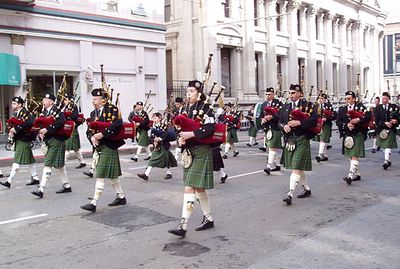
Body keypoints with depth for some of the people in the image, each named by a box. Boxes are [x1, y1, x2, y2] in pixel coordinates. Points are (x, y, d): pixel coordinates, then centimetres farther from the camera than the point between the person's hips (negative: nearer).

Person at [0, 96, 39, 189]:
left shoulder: (25, 113, -13)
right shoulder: (16, 114, 14)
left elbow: (30, 123, -28)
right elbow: (14, 124, 21)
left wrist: (16, 128, -24)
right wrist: (11, 131, 0)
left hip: (23, 140, -9)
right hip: (19, 140, 9)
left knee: (17, 161, -8)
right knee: (29, 160, 13)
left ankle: (9, 181, -8)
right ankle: (35, 178, 20)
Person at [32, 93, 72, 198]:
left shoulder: (57, 111, -12)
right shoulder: (44, 112, 14)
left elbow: (60, 122, -27)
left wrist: (47, 129, -25)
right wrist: (40, 132, -5)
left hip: (56, 141, -9)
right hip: (49, 141, 9)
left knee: (48, 164, -10)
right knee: (59, 165, 15)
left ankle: (41, 189, -10)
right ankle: (67, 186, 26)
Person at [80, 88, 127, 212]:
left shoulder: (113, 109, -9)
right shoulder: (94, 113, 14)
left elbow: (117, 124, -24)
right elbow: (89, 130, 10)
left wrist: (102, 134, -26)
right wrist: (92, 137, -13)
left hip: (109, 146, -8)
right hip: (100, 146, 8)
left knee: (101, 175, -9)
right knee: (112, 174, 16)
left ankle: (94, 203, -7)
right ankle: (121, 197, 28)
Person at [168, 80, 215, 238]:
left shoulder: (205, 108, -8)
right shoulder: (189, 109, 14)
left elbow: (210, 128, -20)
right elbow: (184, 128, 19)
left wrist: (191, 134, -25)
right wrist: (182, 138, -2)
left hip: (201, 152, -8)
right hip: (190, 151, 8)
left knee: (190, 188, -13)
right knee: (198, 188, 15)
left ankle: (183, 226, -13)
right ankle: (208, 219, 28)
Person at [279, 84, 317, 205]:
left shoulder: (308, 105, -2)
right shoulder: (286, 107, 14)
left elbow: (314, 119, -13)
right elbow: (280, 121, 13)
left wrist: (299, 122, -20)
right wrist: (284, 126, -8)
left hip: (302, 140, -6)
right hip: (289, 140, 6)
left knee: (297, 167, -11)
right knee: (297, 168, 15)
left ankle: (290, 194, -17)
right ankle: (307, 189, 32)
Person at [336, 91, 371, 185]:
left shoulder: (360, 106, 0)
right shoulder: (342, 109, 8)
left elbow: (368, 116, -13)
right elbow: (338, 122, 1)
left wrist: (358, 120, -24)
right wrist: (346, 125, -15)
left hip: (358, 135, -5)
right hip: (347, 135, 5)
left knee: (354, 156, -12)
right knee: (350, 156, 13)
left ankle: (350, 176, -20)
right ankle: (357, 174, 26)